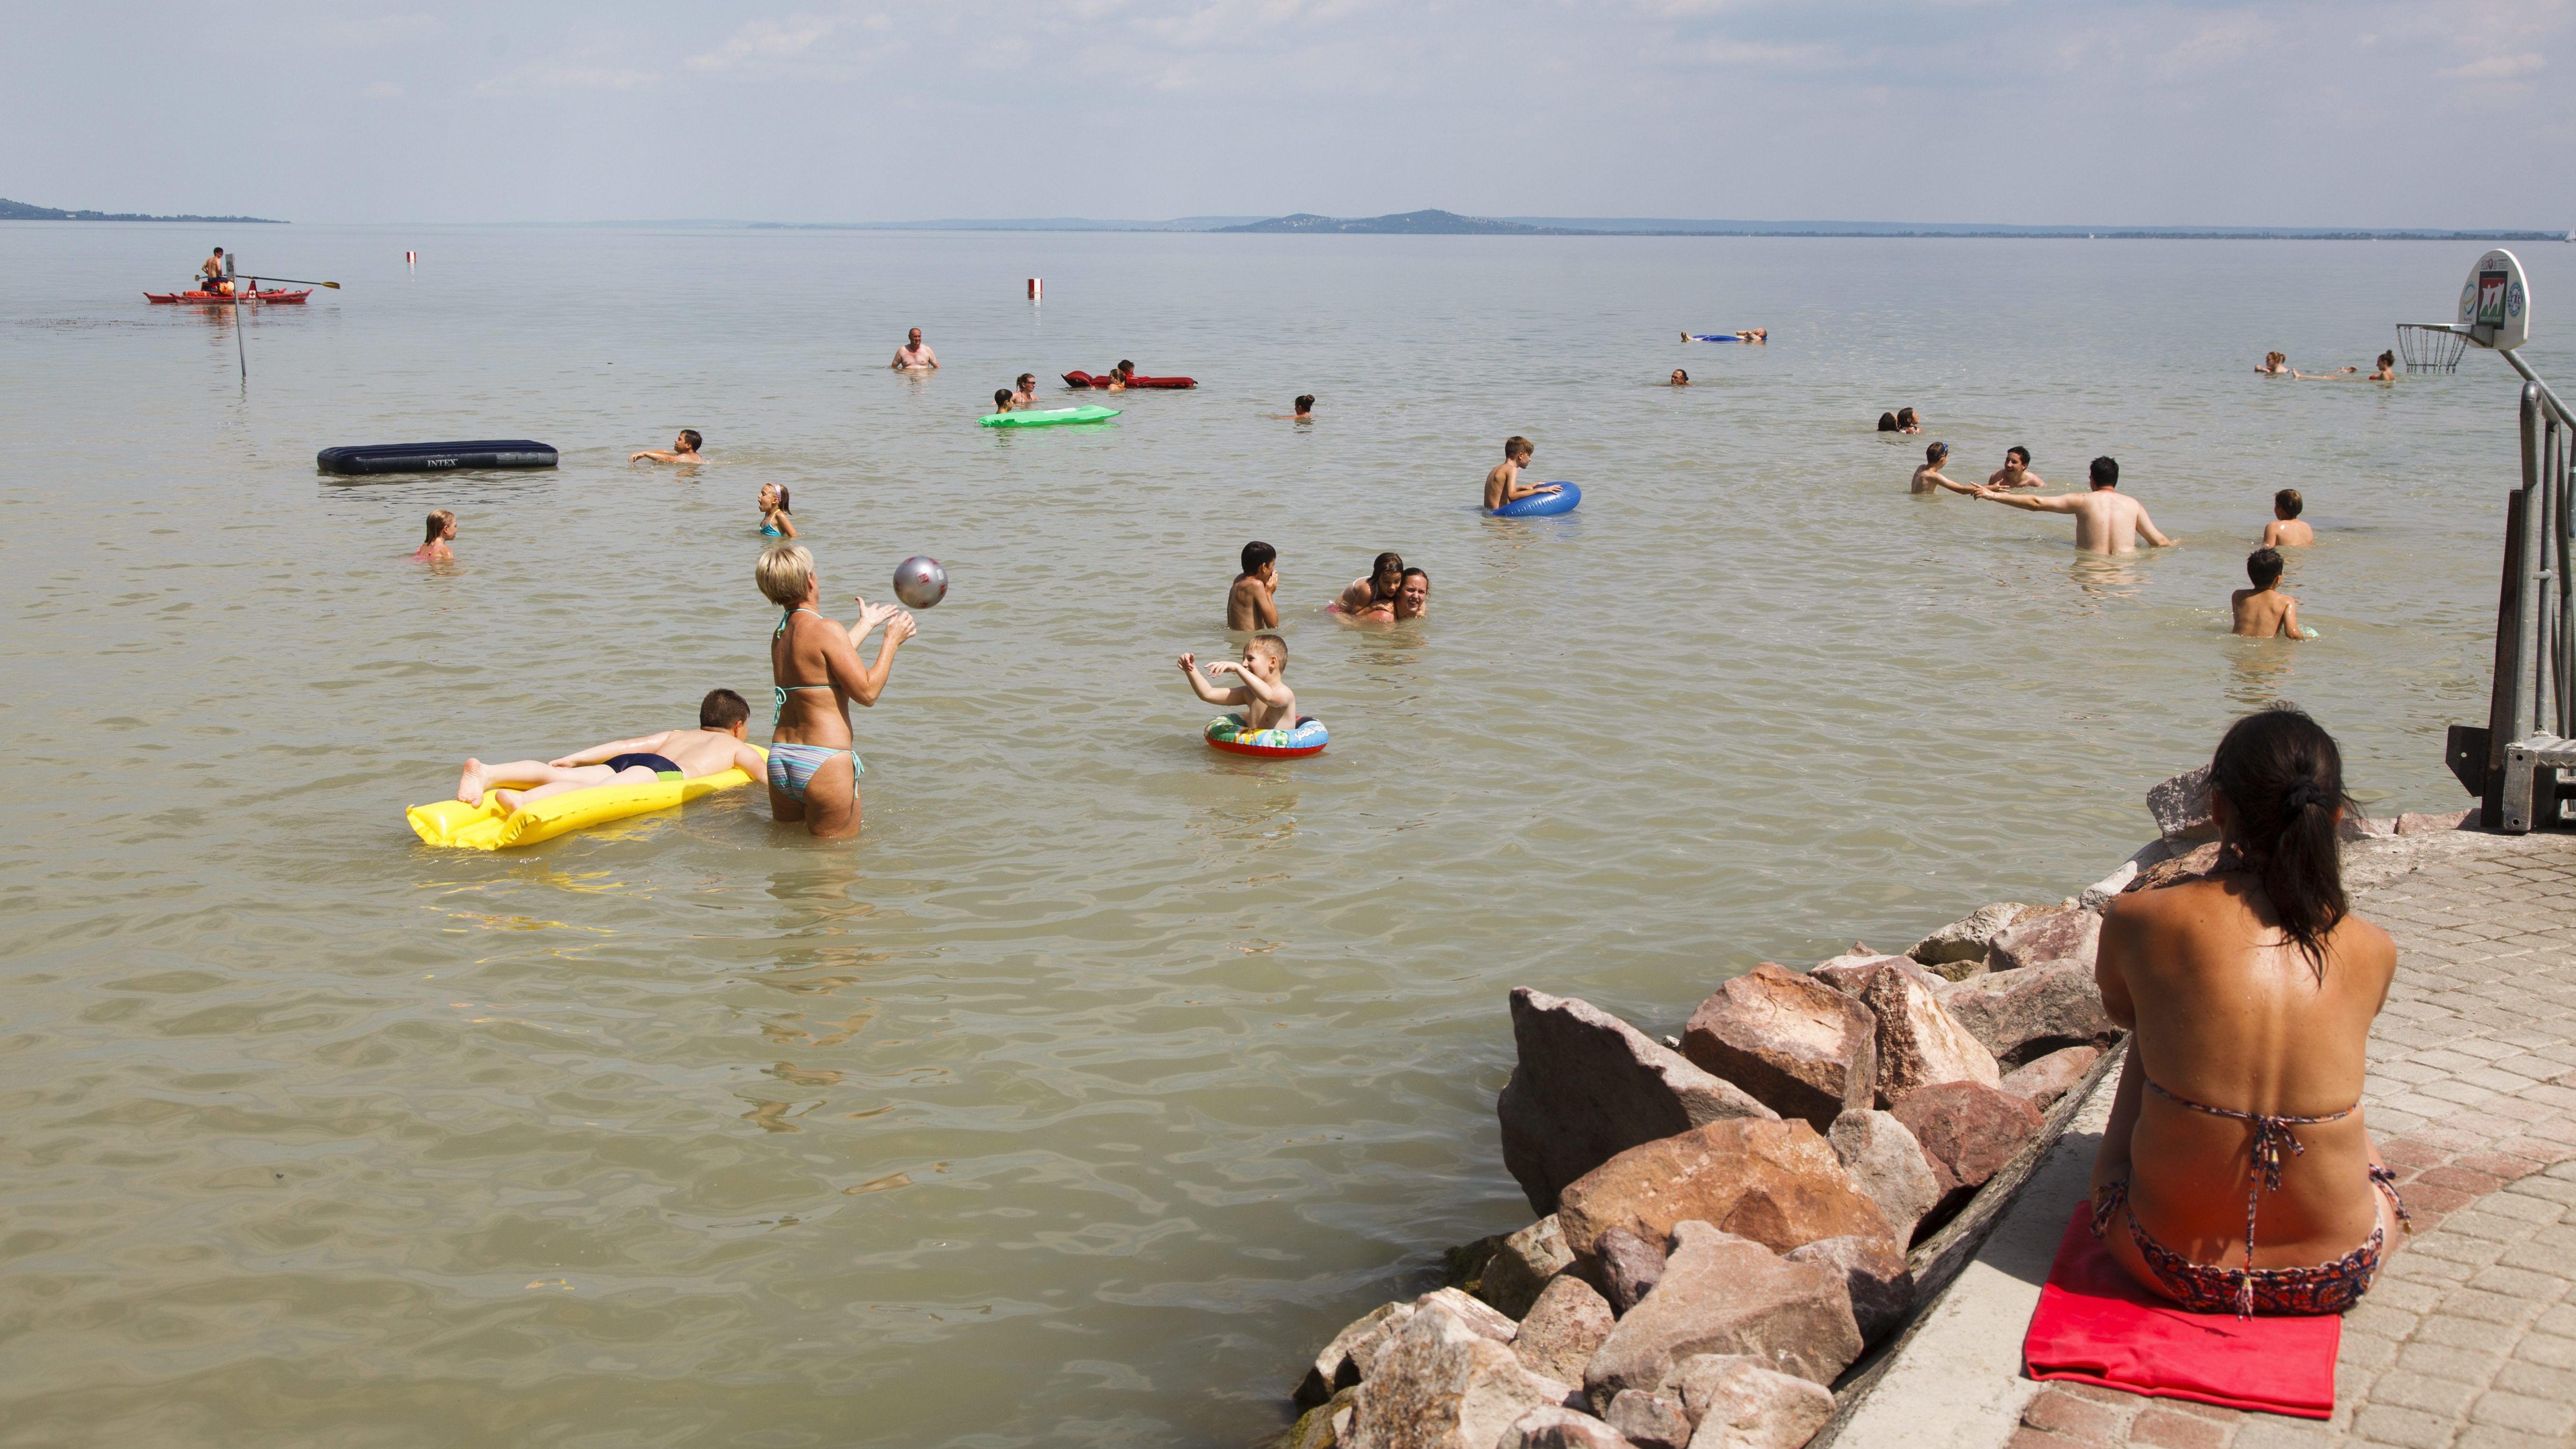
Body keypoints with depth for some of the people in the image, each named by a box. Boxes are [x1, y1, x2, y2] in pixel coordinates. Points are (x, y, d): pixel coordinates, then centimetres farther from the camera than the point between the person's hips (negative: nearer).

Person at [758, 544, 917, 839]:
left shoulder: (779, 635, 10)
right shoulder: (826, 629, -15)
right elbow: (867, 692, -13)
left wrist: (866, 623, 42)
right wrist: (892, 639, 0)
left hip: (779, 760, 7)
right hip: (825, 764, -7)